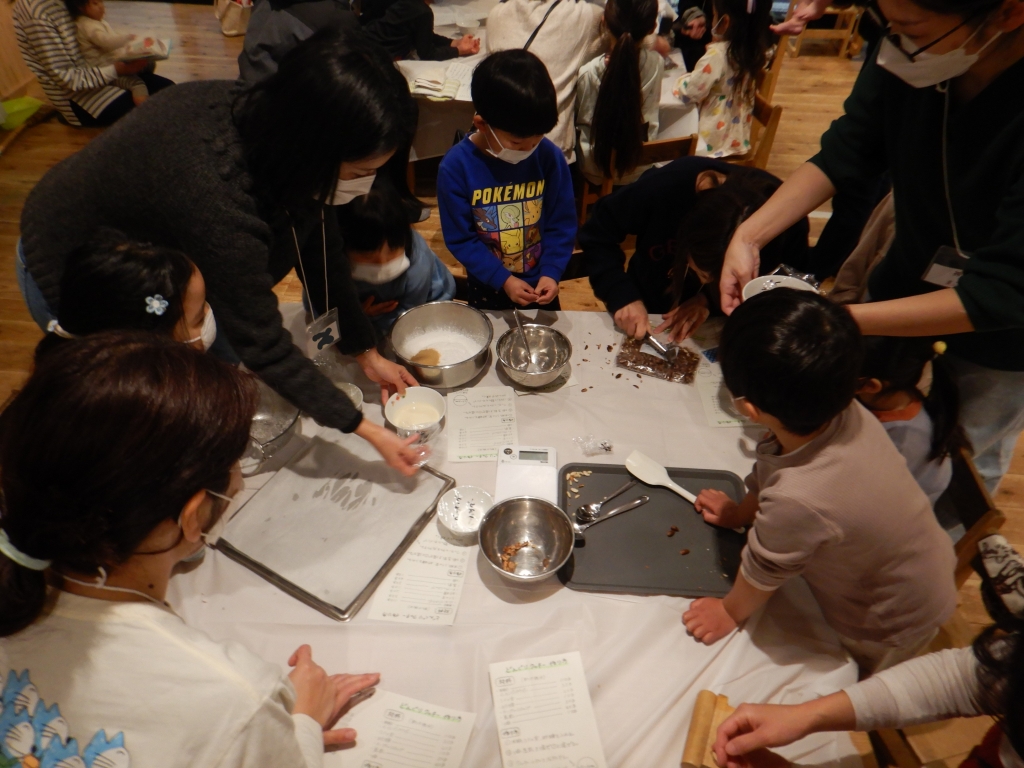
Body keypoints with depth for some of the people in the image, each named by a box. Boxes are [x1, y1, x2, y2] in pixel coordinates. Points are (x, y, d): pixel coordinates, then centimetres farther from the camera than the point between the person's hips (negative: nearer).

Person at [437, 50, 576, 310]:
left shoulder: (550, 157, -16)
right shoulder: (456, 167, -21)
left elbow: (562, 224, -8)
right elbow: (459, 239, -17)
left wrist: (551, 273, -20)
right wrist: (503, 279, -22)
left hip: (540, 282, 2)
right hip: (488, 286, -1)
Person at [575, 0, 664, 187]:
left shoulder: (589, 72, -24)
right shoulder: (656, 64, -15)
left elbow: (582, 120, -5)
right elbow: (650, 119, 5)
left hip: (598, 169, -3)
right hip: (639, 170, 4)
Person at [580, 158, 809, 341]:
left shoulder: (789, 224, -27)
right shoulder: (664, 187, -30)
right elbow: (597, 236, -14)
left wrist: (712, 299, -24)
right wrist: (622, 295, -27)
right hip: (647, 322, -1)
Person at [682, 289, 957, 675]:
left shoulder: (799, 502, -45)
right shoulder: (844, 412, -25)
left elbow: (762, 574, -22)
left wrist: (730, 612, -3)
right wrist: (741, 512, 13)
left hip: (888, 635, -6)